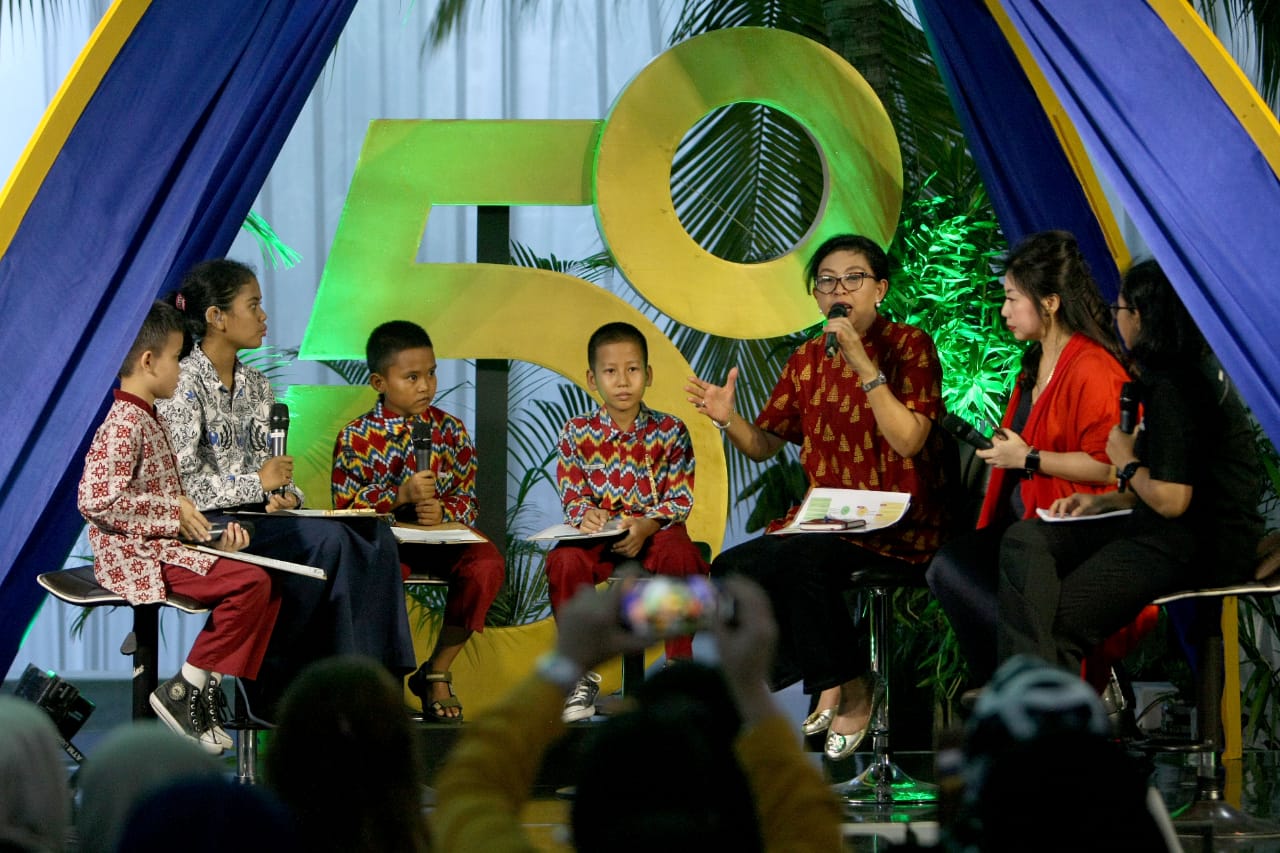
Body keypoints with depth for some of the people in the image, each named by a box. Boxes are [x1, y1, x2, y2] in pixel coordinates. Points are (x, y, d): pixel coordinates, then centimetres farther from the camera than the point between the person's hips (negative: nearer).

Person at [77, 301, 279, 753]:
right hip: (134, 556, -10)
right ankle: (182, 692, -13)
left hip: (165, 546, 10)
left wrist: (213, 538, 7)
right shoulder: (123, 423, -15)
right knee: (251, 582, -22)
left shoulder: (149, 420, 18)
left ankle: (208, 698, 1)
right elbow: (96, 500, -25)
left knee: (266, 591, 0)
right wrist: (173, 510, -18)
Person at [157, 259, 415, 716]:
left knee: (373, 536, -16)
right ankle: (270, 689, -20)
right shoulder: (185, 385, -8)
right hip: (208, 525, -7)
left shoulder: (256, 385, 16)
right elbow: (180, 482, -17)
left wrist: (285, 495, -5)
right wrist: (258, 484, -16)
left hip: (255, 516, 7)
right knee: (325, 539, -29)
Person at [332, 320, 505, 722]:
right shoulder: (356, 437, 0)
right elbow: (346, 506, -6)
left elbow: (467, 500, 8)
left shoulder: (450, 430, 8)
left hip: (439, 536, 3)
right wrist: (401, 496, -19)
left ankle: (437, 672, -9)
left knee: (487, 564, -26)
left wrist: (443, 511, -15)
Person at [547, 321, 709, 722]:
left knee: (679, 553, -35)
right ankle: (580, 671, -16)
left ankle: (679, 663, -17)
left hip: (655, 533, -1)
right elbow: (571, 497, 2)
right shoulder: (577, 433, 4)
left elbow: (680, 500, -3)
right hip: (598, 538, 1)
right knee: (563, 560, -31)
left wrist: (647, 525, -22)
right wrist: (585, 514, -23)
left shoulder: (669, 431, 1)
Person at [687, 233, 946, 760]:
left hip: (896, 525, -6)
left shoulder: (909, 346, -3)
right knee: (731, 572, -16)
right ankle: (839, 684, -4)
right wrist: (728, 419, -5)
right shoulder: (808, 361, 14)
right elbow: (764, 446, 16)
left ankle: (849, 686, -10)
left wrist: (863, 365, -21)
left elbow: (908, 440, -16)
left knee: (803, 557, -33)